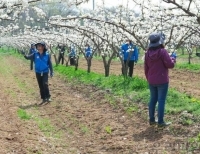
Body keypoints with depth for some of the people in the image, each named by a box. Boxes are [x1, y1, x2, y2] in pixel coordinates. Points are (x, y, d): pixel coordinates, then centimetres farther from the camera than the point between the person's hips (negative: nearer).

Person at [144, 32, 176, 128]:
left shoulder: (148, 53, 4)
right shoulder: (162, 51, -16)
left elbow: (146, 69, 10)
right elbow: (170, 65, -15)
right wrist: (173, 59, 6)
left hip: (151, 81, 6)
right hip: (162, 81, -6)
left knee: (152, 100, 14)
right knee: (161, 101, 0)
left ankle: (152, 120, 20)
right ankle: (160, 122, 3)